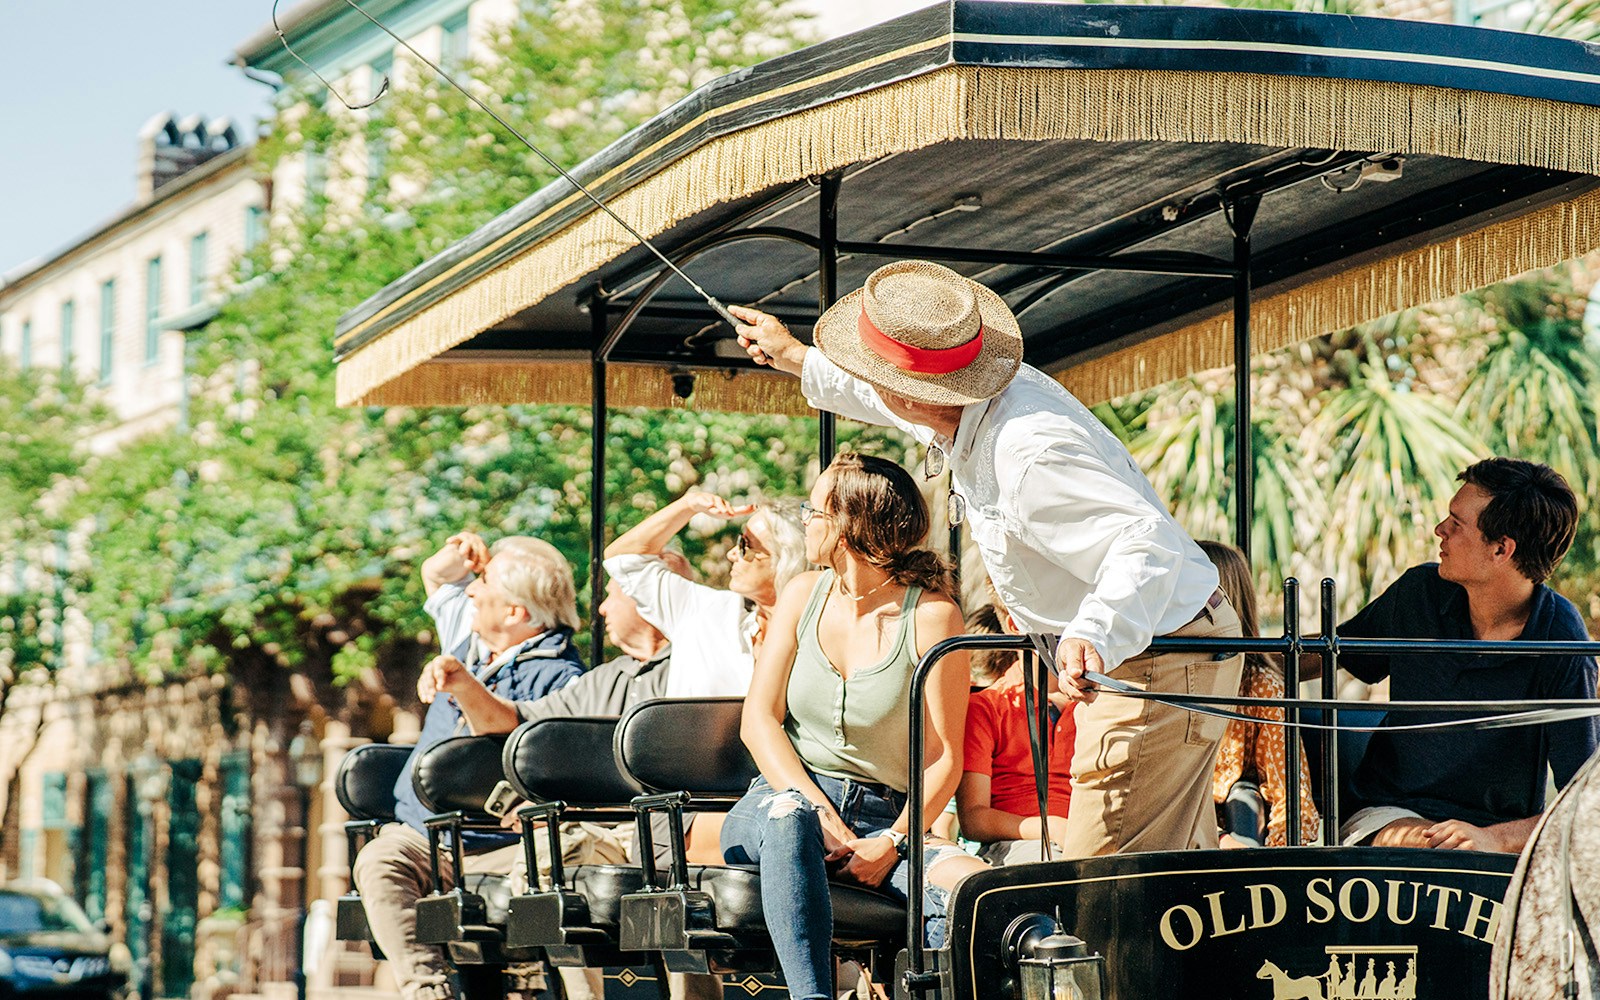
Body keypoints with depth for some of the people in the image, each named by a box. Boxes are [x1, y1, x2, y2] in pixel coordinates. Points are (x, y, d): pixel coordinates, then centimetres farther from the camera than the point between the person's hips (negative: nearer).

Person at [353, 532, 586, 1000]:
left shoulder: (556, 676, -5)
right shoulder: (468, 633, 19)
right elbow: (435, 577, 38)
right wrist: (453, 559, 19)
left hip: (499, 847, -6)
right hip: (420, 834, 6)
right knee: (379, 861, -27)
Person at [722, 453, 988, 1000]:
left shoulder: (930, 614, -1)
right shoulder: (804, 595, 11)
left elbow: (944, 757, -3)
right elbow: (759, 719, 5)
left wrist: (893, 841, -18)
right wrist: (818, 812, -11)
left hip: (884, 818, -1)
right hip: (789, 796, 1)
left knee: (970, 885, -33)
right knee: (788, 817, -38)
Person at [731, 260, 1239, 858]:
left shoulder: (1029, 458, -31)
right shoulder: (997, 391, 1)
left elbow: (1149, 544, -39)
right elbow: (910, 405, 26)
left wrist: (1094, 635, -57)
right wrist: (798, 360, 36)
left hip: (1157, 668, -10)